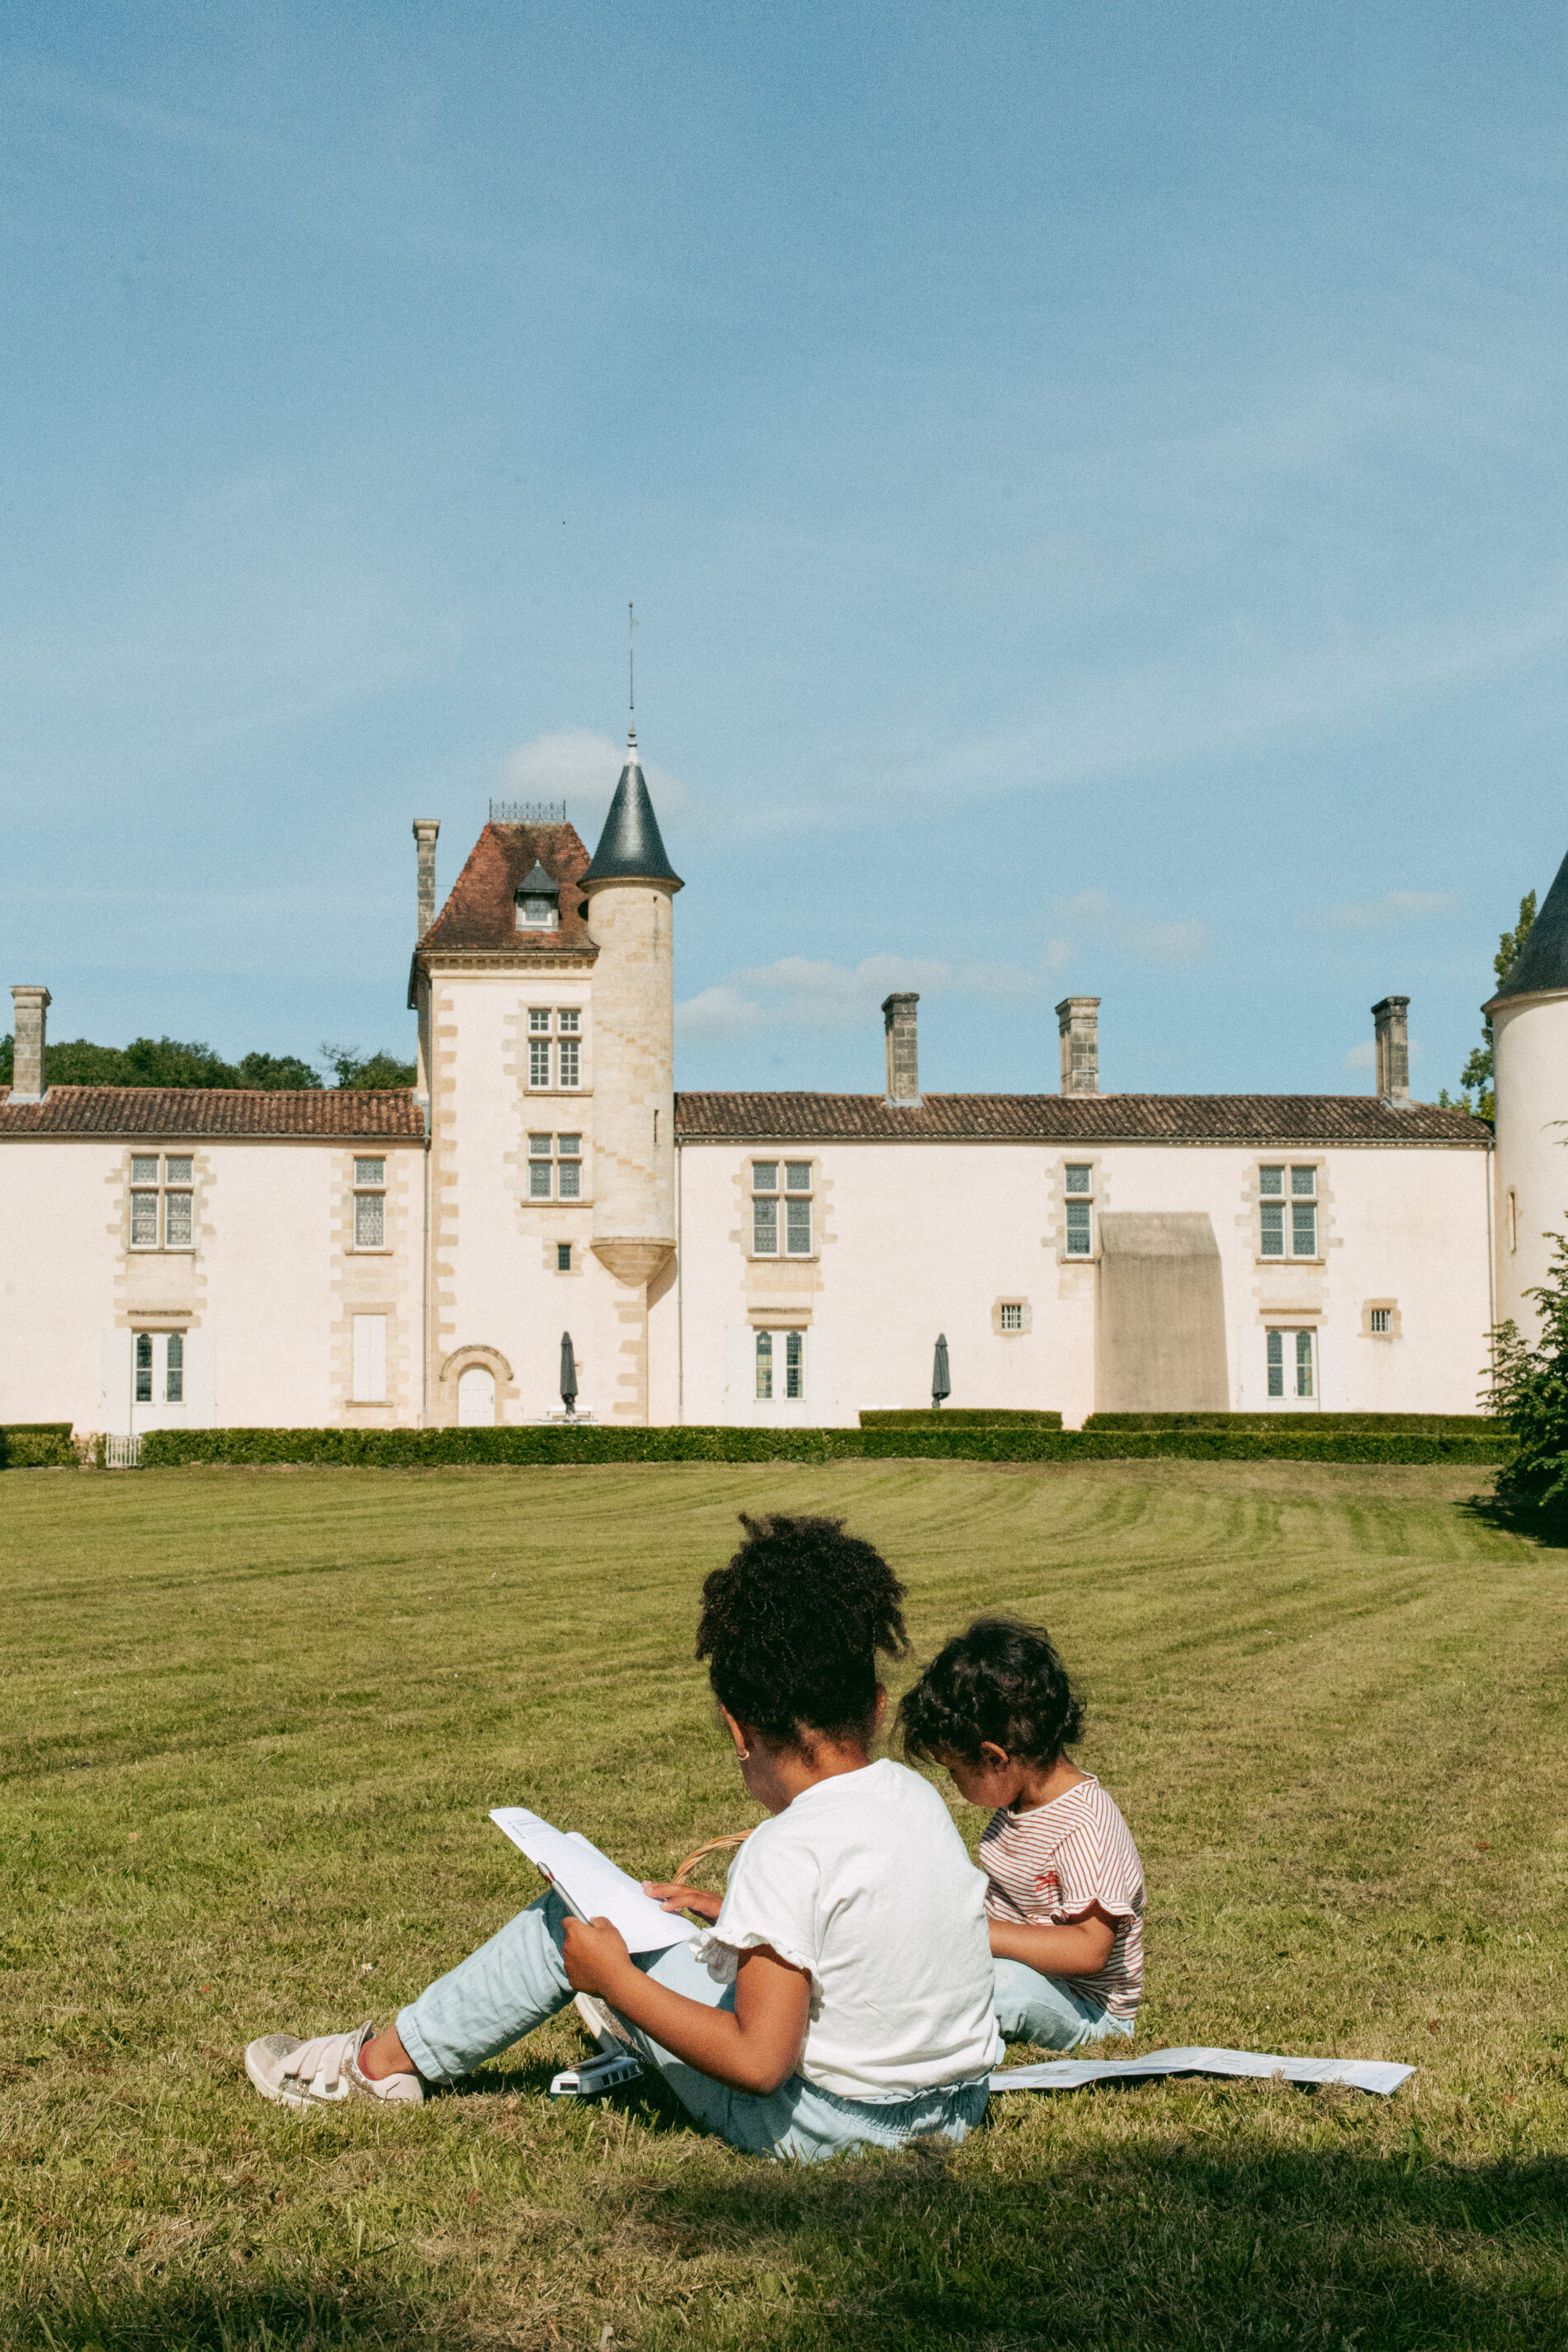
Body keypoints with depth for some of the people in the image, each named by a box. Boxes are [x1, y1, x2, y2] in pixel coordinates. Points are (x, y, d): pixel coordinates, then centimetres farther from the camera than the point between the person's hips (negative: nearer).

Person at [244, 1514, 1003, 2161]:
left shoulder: (791, 1853, -24)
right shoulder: (918, 1794, 0)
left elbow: (758, 2062, -25)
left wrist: (614, 1978, -14)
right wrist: (733, 1912, 19)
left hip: (820, 2126, -7)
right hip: (956, 2106, 7)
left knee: (572, 1924, 5)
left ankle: (382, 2061, 22)